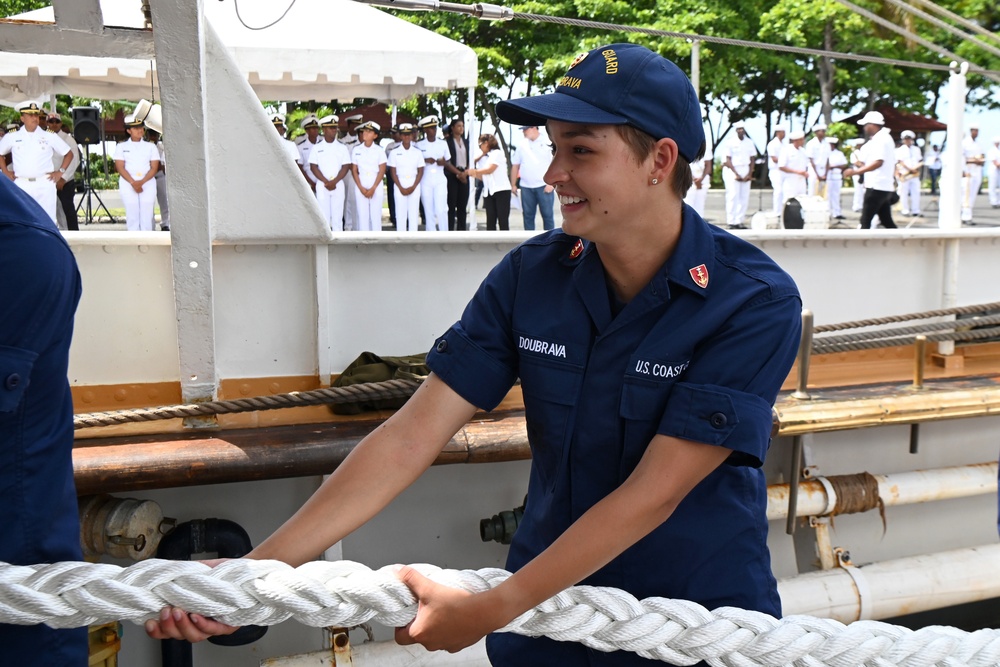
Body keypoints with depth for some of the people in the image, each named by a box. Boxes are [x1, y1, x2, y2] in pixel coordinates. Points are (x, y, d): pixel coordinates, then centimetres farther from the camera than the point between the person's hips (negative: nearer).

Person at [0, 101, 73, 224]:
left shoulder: (50, 136, 5)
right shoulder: (11, 137, 6)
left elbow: (69, 154, 14)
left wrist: (60, 172, 5)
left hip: (45, 185, 0)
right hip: (21, 185, 1)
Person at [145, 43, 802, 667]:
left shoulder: (755, 302, -19)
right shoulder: (528, 276, -9)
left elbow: (654, 492, -23)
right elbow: (412, 437, -12)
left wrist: (490, 610, -24)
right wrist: (261, 565, -18)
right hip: (546, 609, 3)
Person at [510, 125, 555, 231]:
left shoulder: (547, 142, -3)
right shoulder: (522, 145, 11)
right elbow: (515, 166, 16)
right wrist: (513, 185, 13)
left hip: (544, 186, -4)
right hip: (526, 186, 5)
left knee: (547, 215, 0)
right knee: (528, 215, 8)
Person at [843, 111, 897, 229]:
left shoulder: (879, 139, -13)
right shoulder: (886, 138, 19)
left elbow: (878, 162, -24)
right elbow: (893, 164, 23)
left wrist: (855, 171, -25)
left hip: (876, 187, -10)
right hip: (886, 187, 10)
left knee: (865, 221, -7)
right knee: (887, 221, 13)